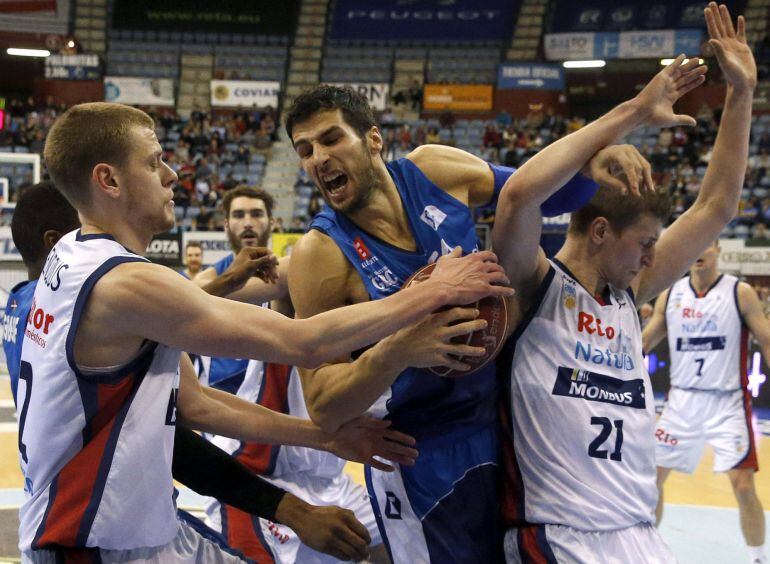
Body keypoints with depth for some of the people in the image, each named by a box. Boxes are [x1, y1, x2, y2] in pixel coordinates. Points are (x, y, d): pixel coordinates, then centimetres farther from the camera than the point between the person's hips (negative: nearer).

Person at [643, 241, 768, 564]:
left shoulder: (740, 293, -5)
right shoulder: (670, 295, 5)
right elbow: (643, 343, 13)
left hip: (727, 403, -3)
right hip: (681, 401, 4)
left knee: (743, 484, -9)